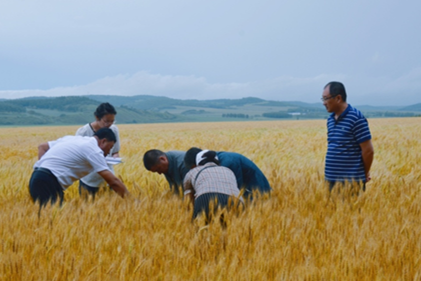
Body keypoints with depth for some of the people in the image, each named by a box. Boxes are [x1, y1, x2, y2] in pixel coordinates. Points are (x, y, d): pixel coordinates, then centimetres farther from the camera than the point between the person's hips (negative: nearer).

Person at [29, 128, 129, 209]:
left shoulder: (72, 138, 21)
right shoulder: (93, 149, -4)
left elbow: (42, 147, 26)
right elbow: (113, 181, -8)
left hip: (36, 178, 9)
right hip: (48, 183, -9)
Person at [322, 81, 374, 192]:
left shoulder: (356, 118, -12)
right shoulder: (330, 119, 12)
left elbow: (368, 150, -11)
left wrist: (364, 174, 0)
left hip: (351, 182, -7)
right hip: (331, 180, 7)